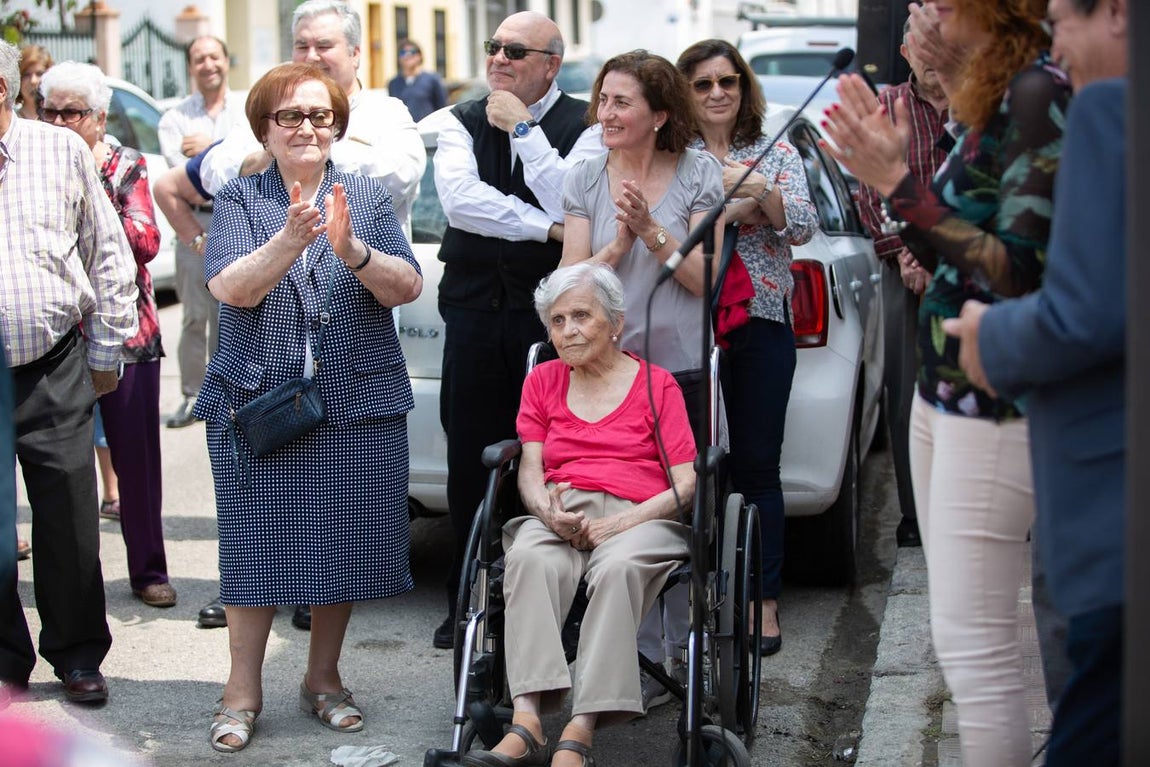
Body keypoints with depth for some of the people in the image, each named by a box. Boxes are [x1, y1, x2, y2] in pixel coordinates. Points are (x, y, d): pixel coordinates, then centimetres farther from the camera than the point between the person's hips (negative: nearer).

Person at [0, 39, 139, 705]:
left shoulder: (64, 151, 3)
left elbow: (110, 254, 8)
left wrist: (106, 350, 7)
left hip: (55, 374, 0)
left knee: (71, 526, 4)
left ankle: (78, 656, 21)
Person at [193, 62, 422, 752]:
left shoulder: (368, 197, 7)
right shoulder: (240, 200, 4)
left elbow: (407, 287, -4)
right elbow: (231, 288, -12)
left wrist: (351, 249, -23)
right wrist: (290, 240, -28)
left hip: (357, 405, 1)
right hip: (255, 403, -1)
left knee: (344, 542, 6)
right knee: (256, 542, 0)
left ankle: (324, 677, 22)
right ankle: (244, 689, 11)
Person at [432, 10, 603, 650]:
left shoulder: (583, 126, 0)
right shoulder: (465, 122, 10)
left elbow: (572, 206, -16)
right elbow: (460, 200, -8)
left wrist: (523, 130, -12)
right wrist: (545, 227, -14)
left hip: (550, 313, -3)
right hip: (475, 311, 3)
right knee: (471, 459, 6)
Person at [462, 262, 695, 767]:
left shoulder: (657, 384, 13)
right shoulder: (543, 381, 23)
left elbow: (685, 484, 4)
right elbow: (530, 467, 13)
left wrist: (622, 523, -13)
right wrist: (546, 509, -12)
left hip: (638, 517, -2)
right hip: (558, 514, 2)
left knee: (617, 567, -38)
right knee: (531, 558, -35)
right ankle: (525, 725, -47)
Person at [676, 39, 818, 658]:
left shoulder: (777, 155, 10)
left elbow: (803, 228, -2)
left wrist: (760, 191, -18)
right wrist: (726, 209, -18)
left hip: (761, 327, 1)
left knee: (757, 467, 3)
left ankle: (764, 603, 8)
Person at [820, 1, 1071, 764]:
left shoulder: (1041, 91, -14)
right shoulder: (994, 93, 14)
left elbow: (1018, 268, -20)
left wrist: (900, 183, -18)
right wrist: (887, 167, 7)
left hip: (994, 404, -10)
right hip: (945, 390, 10)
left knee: (973, 642, -8)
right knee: (959, 636, 14)